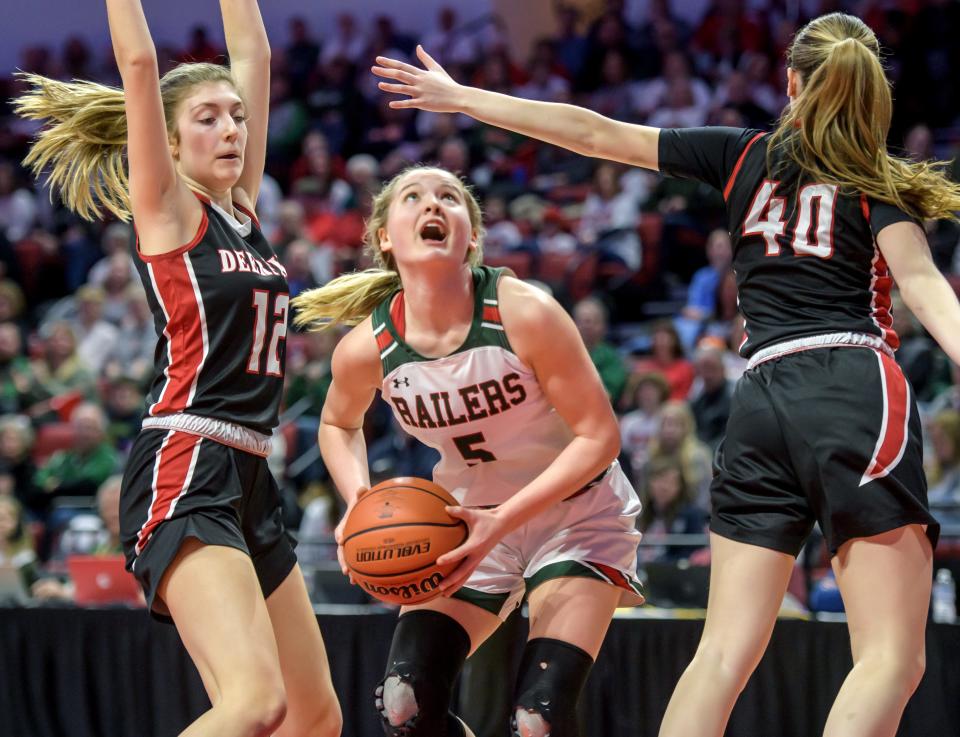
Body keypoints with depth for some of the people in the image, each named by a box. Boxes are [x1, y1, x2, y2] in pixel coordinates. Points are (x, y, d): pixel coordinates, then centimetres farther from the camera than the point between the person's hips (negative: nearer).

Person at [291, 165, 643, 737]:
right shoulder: (367, 347, -15)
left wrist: (502, 520, -29)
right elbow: (339, 424, 9)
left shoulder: (524, 313, -26)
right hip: (471, 518, 4)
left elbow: (599, 435, -20)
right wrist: (360, 505, -11)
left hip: (575, 512, -3)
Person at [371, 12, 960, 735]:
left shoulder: (742, 155, 17)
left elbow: (599, 134, 18)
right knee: (891, 659, -8)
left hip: (761, 400, 4)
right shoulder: (879, 184, 8)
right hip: (858, 390, -4)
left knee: (725, 650, 4)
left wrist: (461, 98, 25)